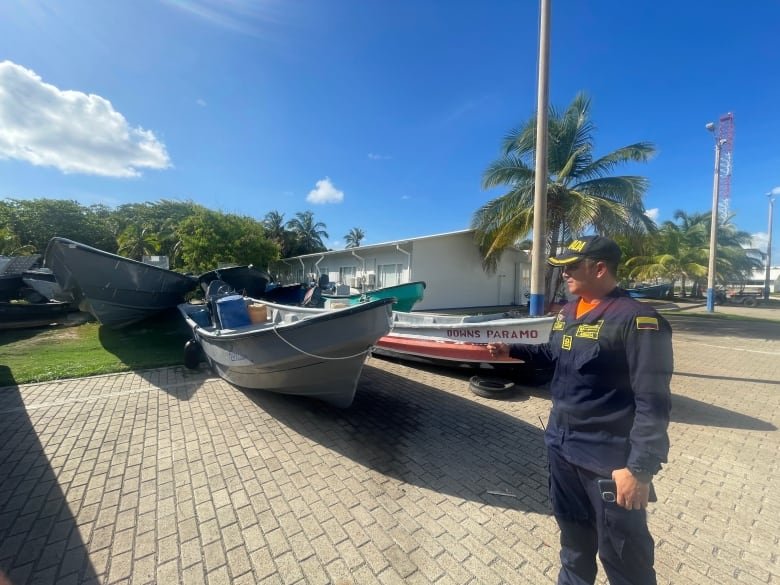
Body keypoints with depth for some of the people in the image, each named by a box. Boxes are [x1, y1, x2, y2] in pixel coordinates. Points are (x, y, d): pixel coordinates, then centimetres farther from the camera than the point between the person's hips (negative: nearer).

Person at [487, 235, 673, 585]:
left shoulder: (636, 320, -19)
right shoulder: (568, 312, 5)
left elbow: (653, 402, -21)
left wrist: (640, 468, -21)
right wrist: (511, 350, 10)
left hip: (609, 458, -7)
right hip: (561, 445, 7)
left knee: (621, 553, 15)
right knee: (572, 530, 27)